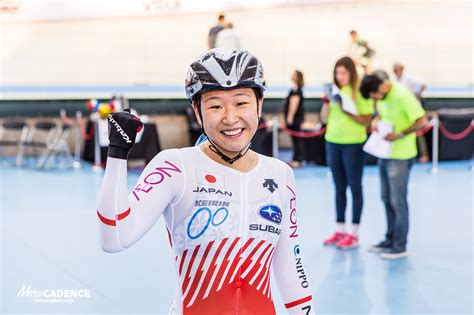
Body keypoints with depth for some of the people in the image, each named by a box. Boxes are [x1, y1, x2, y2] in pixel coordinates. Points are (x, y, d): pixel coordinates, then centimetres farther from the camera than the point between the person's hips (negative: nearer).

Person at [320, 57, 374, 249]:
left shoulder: (360, 91, -8)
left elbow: (367, 121, -10)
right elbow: (324, 119, 10)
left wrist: (348, 112, -21)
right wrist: (326, 102, -6)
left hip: (353, 144, -6)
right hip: (333, 142, 6)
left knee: (355, 188, 1)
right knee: (339, 188, 11)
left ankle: (354, 234, 5)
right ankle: (340, 230, 19)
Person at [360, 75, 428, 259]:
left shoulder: (403, 96, -19)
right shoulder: (382, 97, 5)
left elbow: (422, 122, -21)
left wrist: (399, 135, -23)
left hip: (400, 156, -8)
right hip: (385, 153, 8)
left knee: (398, 201, -2)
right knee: (387, 199, 14)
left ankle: (400, 246, 7)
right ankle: (390, 240, 25)